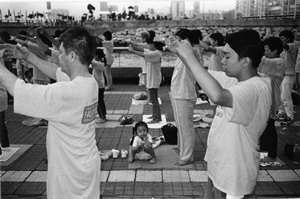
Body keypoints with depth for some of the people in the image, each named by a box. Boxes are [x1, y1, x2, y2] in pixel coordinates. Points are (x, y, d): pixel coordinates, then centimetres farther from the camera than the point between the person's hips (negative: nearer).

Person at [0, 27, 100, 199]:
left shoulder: (66, 92, -31)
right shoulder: (89, 81, -5)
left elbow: (17, 89, -25)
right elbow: (57, 73, 13)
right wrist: (28, 56, 10)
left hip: (71, 172, -8)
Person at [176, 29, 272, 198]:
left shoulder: (257, 88, -29)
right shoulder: (234, 80, -1)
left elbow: (218, 96, -47)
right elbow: (205, 74, 9)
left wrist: (190, 57, -38)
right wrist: (184, 54, -10)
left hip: (232, 174, -8)